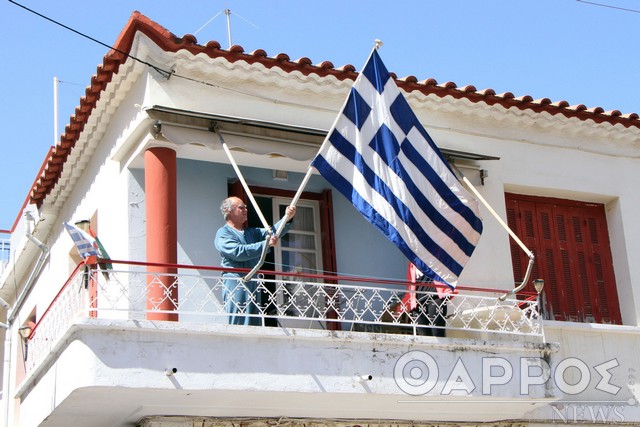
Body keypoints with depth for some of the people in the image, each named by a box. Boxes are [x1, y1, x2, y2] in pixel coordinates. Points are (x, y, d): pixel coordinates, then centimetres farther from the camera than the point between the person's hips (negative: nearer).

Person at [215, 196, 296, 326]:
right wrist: (265, 244, -19)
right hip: (236, 285, -8)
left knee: (254, 324, 6)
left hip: (253, 286, 8)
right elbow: (238, 252, -17)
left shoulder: (251, 232, 24)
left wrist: (287, 218, -4)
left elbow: (273, 232, 13)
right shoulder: (223, 233, -2)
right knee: (239, 325, -13)